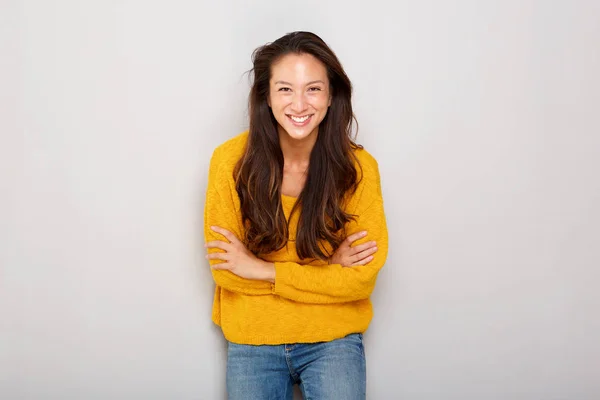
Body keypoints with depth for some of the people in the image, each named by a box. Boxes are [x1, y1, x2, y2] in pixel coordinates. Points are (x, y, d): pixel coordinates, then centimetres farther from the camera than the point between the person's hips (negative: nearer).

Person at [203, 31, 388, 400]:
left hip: (333, 340, 0)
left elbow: (362, 278, -12)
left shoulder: (358, 167, -12)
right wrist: (327, 271, -15)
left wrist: (263, 270, -17)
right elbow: (225, 270, -11)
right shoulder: (231, 160, -12)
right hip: (252, 340, 1)